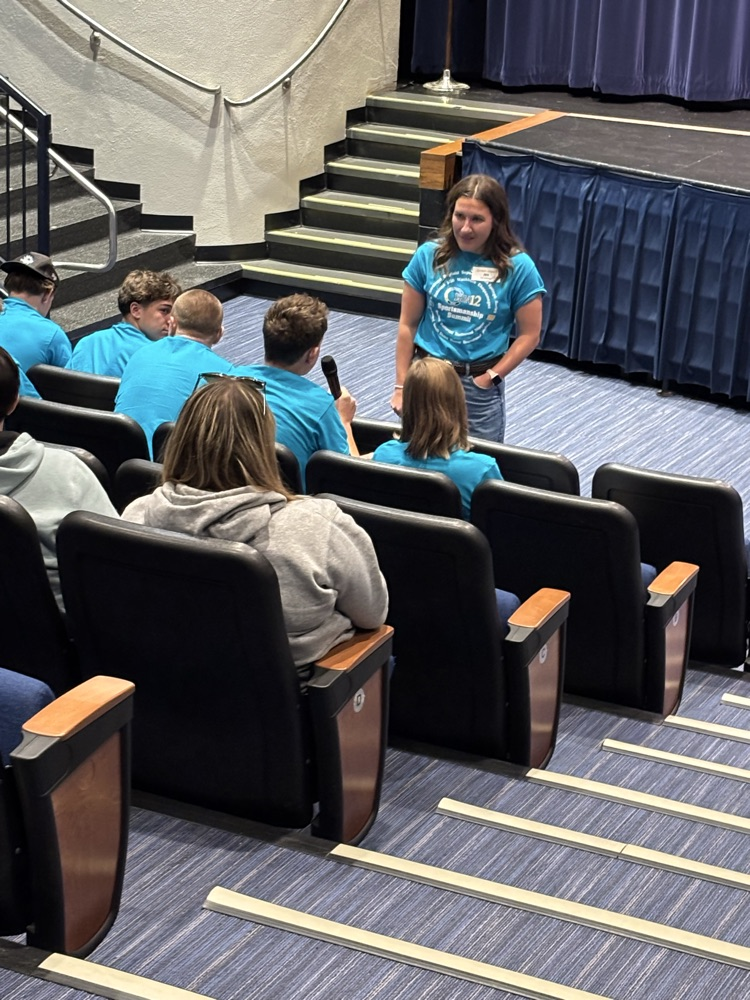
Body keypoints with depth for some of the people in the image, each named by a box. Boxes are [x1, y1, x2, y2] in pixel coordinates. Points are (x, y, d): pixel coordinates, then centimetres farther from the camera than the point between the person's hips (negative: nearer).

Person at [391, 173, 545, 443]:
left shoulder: (518, 267, -9)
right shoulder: (429, 256, -3)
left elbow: (529, 334, -4)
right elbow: (408, 325, 2)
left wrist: (490, 378, -10)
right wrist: (401, 385, 2)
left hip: (480, 383, -1)